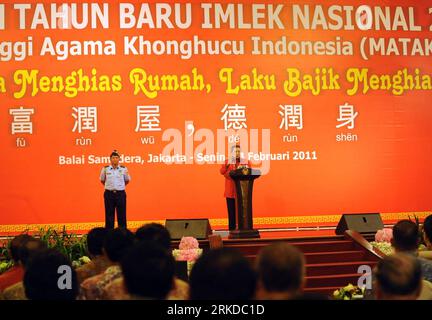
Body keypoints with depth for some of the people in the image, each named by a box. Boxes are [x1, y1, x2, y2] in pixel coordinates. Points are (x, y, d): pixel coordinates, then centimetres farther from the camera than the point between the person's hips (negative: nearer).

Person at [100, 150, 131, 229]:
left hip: (120, 193, 0)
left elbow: (127, 180, 13)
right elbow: (102, 180, 14)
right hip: (109, 194, 0)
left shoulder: (124, 169, -2)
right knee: (109, 215, 5)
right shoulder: (105, 169, -2)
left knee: (122, 215, 4)